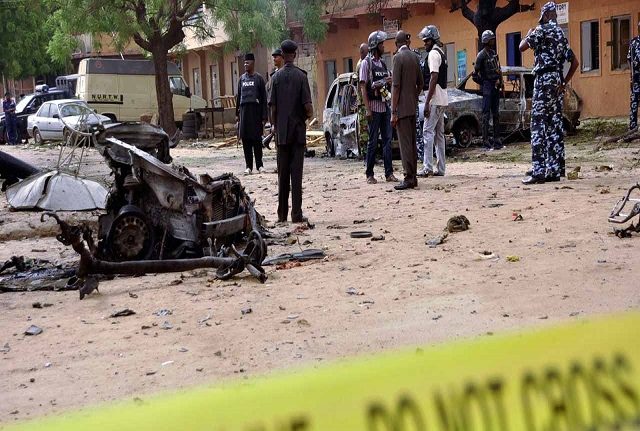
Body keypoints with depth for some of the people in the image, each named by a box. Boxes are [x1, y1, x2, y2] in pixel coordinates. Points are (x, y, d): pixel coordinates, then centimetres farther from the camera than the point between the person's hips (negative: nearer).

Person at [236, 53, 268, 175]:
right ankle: (249, 166, 9)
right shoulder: (242, 78, 13)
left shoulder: (259, 78, 0)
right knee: (245, 139, 3)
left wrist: (264, 116, -7)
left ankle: (259, 165, 7)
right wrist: (237, 113, 12)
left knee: (257, 139, -2)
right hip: (244, 111, 4)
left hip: (255, 110, -4)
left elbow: (264, 98, -2)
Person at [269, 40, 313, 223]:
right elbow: (307, 105, -11)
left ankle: (282, 214, 12)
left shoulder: (277, 77, 1)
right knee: (296, 172, -2)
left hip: (282, 131, 2)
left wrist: (275, 126, 12)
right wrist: (309, 115, 11)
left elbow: (273, 107, 0)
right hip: (298, 130, -2)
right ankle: (297, 214, -3)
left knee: (283, 172, 8)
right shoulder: (301, 76, -6)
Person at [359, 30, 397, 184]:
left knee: (387, 140, 4)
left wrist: (389, 82, -2)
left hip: (385, 106, 6)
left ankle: (389, 173, 6)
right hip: (374, 106, -6)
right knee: (373, 141, -2)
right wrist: (367, 109, -16)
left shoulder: (383, 63, 15)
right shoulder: (366, 63, -5)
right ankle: (369, 174, 5)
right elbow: (363, 87, -10)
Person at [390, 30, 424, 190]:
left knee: (405, 142, -7)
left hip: (402, 107, -8)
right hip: (412, 107, 8)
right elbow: (420, 83, 14)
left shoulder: (398, 57, -12)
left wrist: (393, 112, -14)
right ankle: (413, 177, 16)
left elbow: (396, 86, -15)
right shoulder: (414, 57, 10)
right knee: (412, 142, 12)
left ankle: (409, 178, -8)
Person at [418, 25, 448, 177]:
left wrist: (427, 102, -20)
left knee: (428, 132, -10)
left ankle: (428, 167, -14)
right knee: (439, 133, 10)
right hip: (442, 100, 10)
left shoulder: (433, 53, -11)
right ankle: (440, 168, 12)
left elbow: (433, 78, -19)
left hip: (435, 100, -10)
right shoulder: (441, 53, 19)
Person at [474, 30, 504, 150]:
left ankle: (496, 140, 16)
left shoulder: (494, 53, 13)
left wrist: (501, 81, 10)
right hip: (487, 87, -8)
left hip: (496, 87, 8)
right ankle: (486, 142, -7)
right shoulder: (481, 55, -9)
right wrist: (484, 84, -7)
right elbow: (475, 74, -10)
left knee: (496, 114, 10)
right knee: (486, 114, -7)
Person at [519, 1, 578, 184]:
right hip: (557, 82, 8)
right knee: (555, 125, 8)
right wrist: (565, 82, 17)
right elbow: (574, 62, 20)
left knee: (539, 125, -10)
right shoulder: (561, 34, 20)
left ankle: (538, 172, -16)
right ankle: (554, 170, 8)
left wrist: (529, 34, 13)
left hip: (544, 80, -8)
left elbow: (522, 47, -7)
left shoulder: (542, 30, -5)